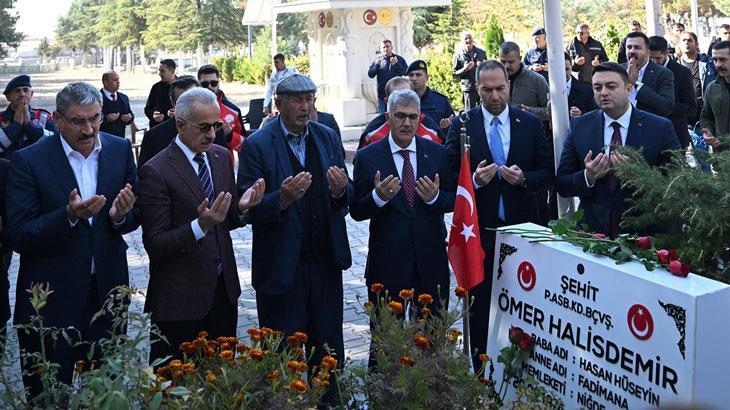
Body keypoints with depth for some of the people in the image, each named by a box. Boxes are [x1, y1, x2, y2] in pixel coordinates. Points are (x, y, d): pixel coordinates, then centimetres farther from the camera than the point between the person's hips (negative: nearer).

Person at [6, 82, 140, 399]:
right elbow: (18, 237, -13)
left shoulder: (120, 150, 2)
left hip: (107, 290, 3)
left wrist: (121, 216, -15)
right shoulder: (29, 161, -9)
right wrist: (68, 215, -27)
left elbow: (135, 218, 9)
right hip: (52, 298, -3)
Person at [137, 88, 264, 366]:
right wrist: (200, 225, -29)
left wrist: (242, 208, -8)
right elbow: (154, 245, -15)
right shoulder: (155, 172, -14)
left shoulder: (222, 157, 7)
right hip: (179, 298, -6)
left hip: (223, 289, 6)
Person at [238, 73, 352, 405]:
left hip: (326, 263, 4)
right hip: (282, 267, -4)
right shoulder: (257, 145, -7)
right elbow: (249, 209, -12)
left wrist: (341, 190, -14)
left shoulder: (328, 138, 8)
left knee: (330, 352, 13)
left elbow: (347, 198, 9)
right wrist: (282, 198, -30)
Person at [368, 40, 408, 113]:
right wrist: (376, 65, -15)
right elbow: (370, 74, 2)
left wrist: (397, 64, -19)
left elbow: (406, 73, -6)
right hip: (382, 94, 1)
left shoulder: (399, 59, 5)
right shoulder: (377, 60, 8)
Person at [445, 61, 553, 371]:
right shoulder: (462, 125, 0)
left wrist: (524, 179, -14)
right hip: (479, 227, -1)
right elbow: (451, 176, 0)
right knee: (480, 302, 6)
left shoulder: (530, 124, 4)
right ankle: (481, 368, 17)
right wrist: (474, 179, -19)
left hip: (522, 226, 1)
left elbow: (547, 173, 5)